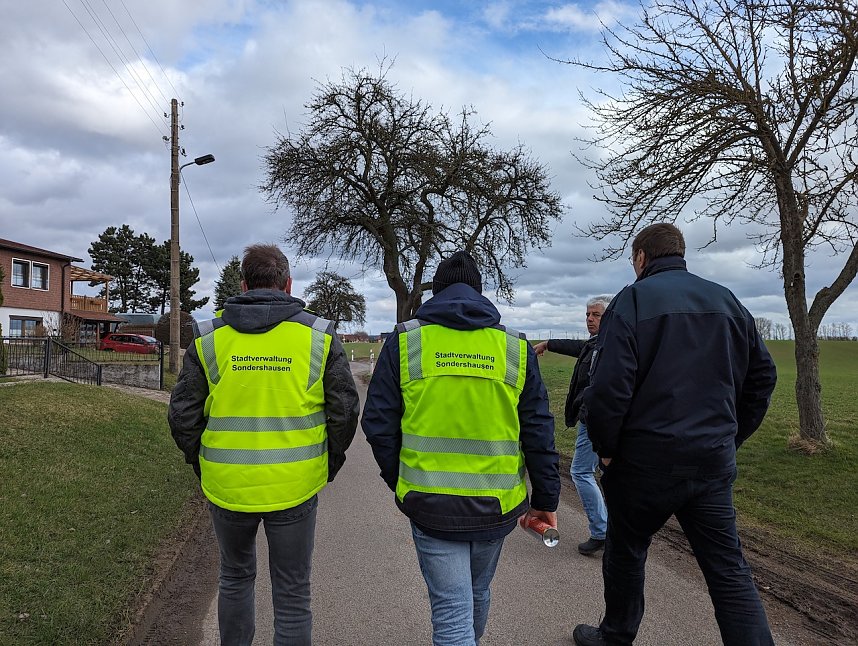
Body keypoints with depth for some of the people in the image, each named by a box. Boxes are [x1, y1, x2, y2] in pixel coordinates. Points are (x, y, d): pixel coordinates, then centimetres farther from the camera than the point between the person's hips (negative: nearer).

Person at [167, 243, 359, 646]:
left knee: (235, 577, 26)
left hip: (227, 487, 2)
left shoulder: (210, 337, -2)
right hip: (295, 489, -1)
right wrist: (329, 464, 11)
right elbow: (345, 410, -3)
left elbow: (182, 415, 0)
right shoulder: (318, 336, -4)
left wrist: (202, 465, 15)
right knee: (292, 593, 13)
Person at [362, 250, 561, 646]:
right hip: (496, 506, 3)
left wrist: (399, 482, 10)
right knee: (477, 592, 26)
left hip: (430, 503, -2)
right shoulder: (516, 347, -1)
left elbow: (378, 424, -4)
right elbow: (538, 434, 0)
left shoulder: (404, 342, -5)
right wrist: (546, 499, 10)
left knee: (451, 608, 7)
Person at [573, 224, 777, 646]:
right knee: (729, 570, 11)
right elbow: (762, 376, 12)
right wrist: (731, 437, 17)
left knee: (626, 551, 16)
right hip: (715, 460, 4)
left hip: (646, 458, -4)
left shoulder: (633, 300, -9)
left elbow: (608, 385, -19)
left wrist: (605, 447, -6)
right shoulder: (726, 300, 8)